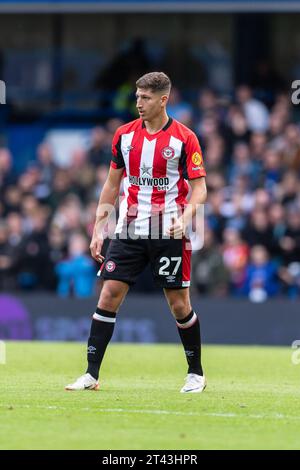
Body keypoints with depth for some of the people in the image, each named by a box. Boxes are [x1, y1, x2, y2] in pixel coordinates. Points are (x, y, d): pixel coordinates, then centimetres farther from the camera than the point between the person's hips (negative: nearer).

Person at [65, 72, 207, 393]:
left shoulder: (184, 138, -5)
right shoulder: (124, 135, 7)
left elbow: (199, 187, -5)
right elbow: (112, 183, 14)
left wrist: (185, 218, -23)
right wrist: (98, 228, 10)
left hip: (169, 234, -3)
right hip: (129, 231, 3)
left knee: (178, 303, 0)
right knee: (109, 295, -5)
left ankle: (196, 373, 17)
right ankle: (91, 374, -4)